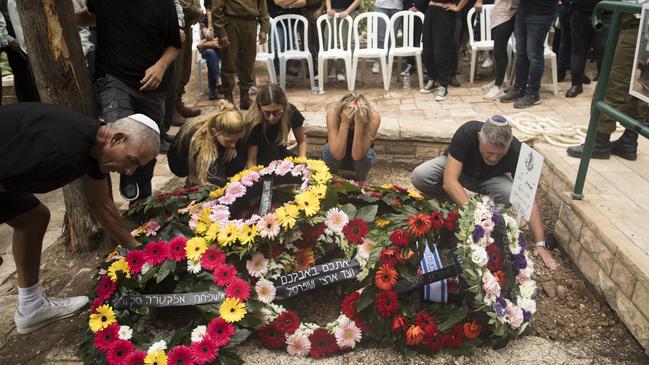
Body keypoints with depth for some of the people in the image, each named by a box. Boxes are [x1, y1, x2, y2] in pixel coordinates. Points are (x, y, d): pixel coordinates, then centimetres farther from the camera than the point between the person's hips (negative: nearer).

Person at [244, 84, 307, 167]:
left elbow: (302, 141, -7)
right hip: (260, 157, -3)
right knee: (272, 149, -35)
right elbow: (251, 161, -26)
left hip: (279, 152, 3)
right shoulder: (253, 122, -30)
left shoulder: (291, 112, -22)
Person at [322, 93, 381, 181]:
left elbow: (357, 156, -38)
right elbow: (337, 154, -39)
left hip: (361, 157, 0)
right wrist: (344, 123, -47)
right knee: (328, 151, -33)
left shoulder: (373, 117, -32)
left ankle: (361, 180, 1)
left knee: (367, 155, -33)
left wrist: (359, 124, -48)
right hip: (337, 154, 0)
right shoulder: (333, 112, -33)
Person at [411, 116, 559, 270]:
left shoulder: (516, 152, -32)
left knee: (511, 195, -33)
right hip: (454, 167, 0)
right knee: (419, 176, -32)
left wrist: (540, 244, -33)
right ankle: (454, 204, -6)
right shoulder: (467, 133, -37)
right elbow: (449, 181, -41)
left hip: (488, 178, 1)